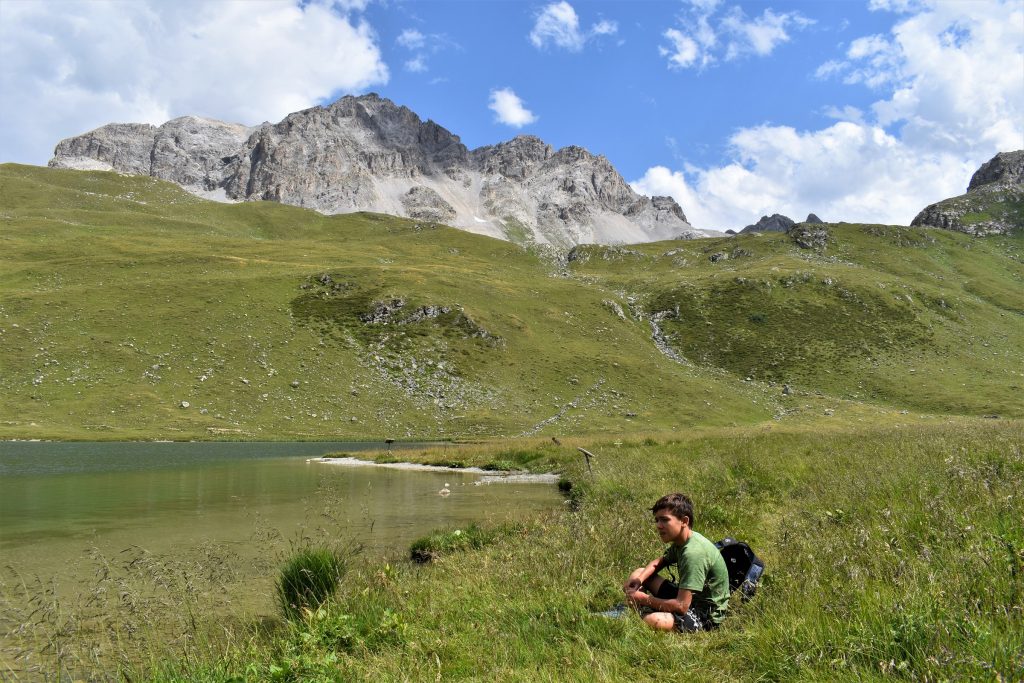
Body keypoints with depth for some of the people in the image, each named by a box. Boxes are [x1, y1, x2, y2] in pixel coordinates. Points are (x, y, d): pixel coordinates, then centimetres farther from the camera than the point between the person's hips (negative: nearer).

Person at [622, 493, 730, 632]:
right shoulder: (681, 541, 0)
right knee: (638, 573, 10)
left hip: (706, 615, -9)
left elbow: (681, 606, -31)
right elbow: (658, 562, 19)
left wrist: (644, 599, -17)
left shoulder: (693, 553, -30)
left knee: (652, 621, -35)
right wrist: (639, 580, -3)